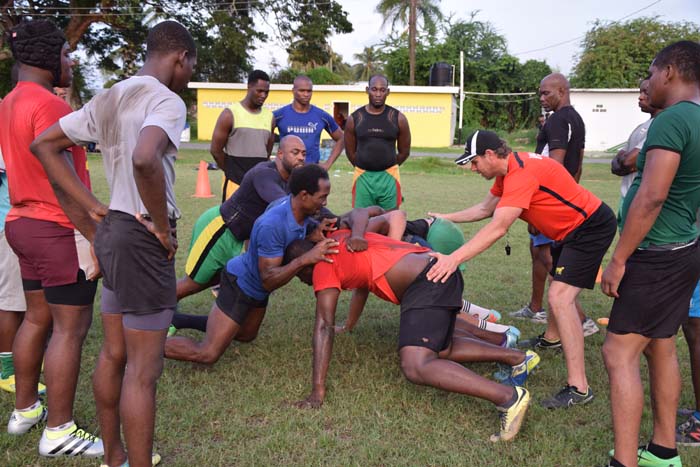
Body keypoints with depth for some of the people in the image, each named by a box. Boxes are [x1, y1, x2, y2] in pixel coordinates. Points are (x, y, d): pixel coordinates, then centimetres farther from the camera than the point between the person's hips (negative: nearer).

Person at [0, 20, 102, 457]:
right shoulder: (49, 105, -16)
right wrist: (87, 236, -22)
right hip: (58, 230, -10)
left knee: (37, 318, 18)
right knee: (70, 327, -3)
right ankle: (59, 431, 4)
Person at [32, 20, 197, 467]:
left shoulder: (109, 99, 13)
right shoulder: (167, 101, -14)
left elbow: (44, 144, 17)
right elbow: (145, 159, -34)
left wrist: (92, 208, 10)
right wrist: (163, 228, -19)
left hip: (112, 230, 10)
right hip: (142, 239, -9)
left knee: (113, 355, 20)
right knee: (143, 371, 0)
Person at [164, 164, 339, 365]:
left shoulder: (301, 210, -13)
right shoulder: (272, 225, -36)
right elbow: (269, 280, -32)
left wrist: (314, 236, -18)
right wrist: (305, 259, -41)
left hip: (256, 289, 9)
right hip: (239, 283, -9)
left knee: (246, 336, 29)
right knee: (207, 354, -12)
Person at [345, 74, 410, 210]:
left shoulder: (398, 118, -2)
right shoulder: (354, 118, -1)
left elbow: (404, 151, 8)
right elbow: (350, 151, 9)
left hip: (389, 177, 0)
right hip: (363, 177, 1)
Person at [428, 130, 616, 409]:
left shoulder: (522, 173, -28)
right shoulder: (507, 171, 3)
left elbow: (498, 228, -36)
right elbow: (486, 208, 18)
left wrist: (454, 258, -40)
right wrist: (446, 218, 16)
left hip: (591, 227, -11)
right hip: (570, 229, 11)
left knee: (560, 298, -19)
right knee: (558, 284, 26)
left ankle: (578, 388, -17)